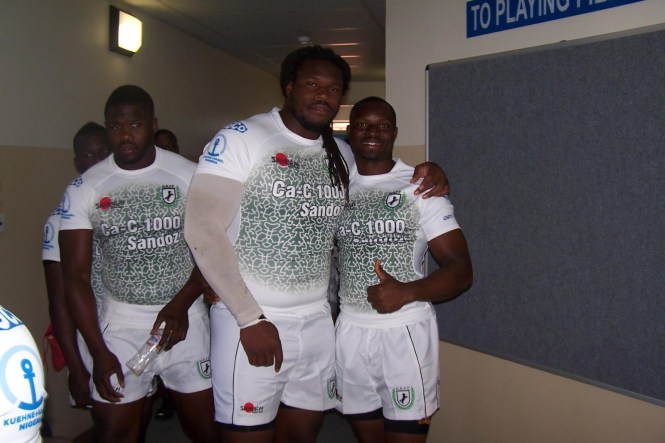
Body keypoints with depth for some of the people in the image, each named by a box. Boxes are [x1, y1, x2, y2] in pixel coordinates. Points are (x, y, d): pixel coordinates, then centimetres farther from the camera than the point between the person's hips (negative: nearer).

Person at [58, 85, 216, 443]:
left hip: (185, 319, 0)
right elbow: (76, 275, -3)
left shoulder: (189, 176, -6)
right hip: (121, 325, 1)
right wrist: (98, 352, -9)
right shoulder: (83, 189, -4)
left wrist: (180, 306, -15)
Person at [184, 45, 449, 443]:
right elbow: (202, 231, -14)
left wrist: (426, 176, 4)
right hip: (250, 321, -5)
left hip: (317, 321, 5)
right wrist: (251, 319, -16)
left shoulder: (342, 155, 9)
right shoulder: (240, 139, -9)